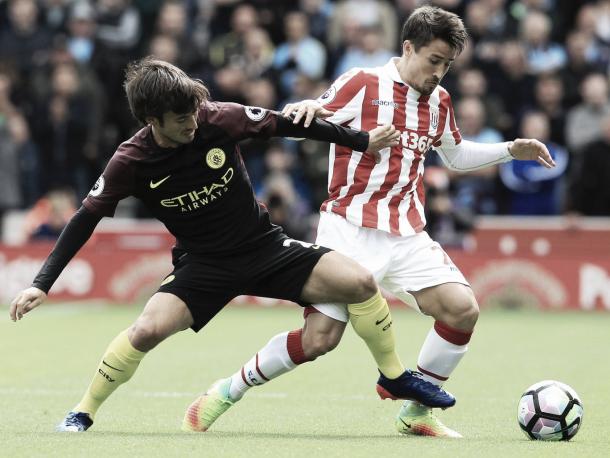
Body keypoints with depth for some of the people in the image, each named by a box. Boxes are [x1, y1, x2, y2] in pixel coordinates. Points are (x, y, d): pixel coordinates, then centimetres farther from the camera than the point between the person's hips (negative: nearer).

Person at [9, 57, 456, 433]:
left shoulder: (220, 119, -16)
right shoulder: (131, 162, -17)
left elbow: (285, 125, -3)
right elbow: (85, 220, -9)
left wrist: (362, 141, 5)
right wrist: (41, 284, -15)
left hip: (265, 244, 2)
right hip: (203, 264, -2)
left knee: (361, 283, -14)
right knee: (148, 330, -26)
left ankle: (394, 375, 11)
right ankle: (82, 414, -4)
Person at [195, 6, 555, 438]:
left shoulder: (439, 101, 14)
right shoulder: (361, 84, -4)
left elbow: (456, 156, 31)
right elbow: (297, 126, -3)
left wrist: (512, 150, 20)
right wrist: (308, 107, -26)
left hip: (407, 236, 6)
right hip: (350, 229, -6)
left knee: (463, 308, -13)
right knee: (321, 334, -14)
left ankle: (417, 411, 4)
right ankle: (227, 391, 6)